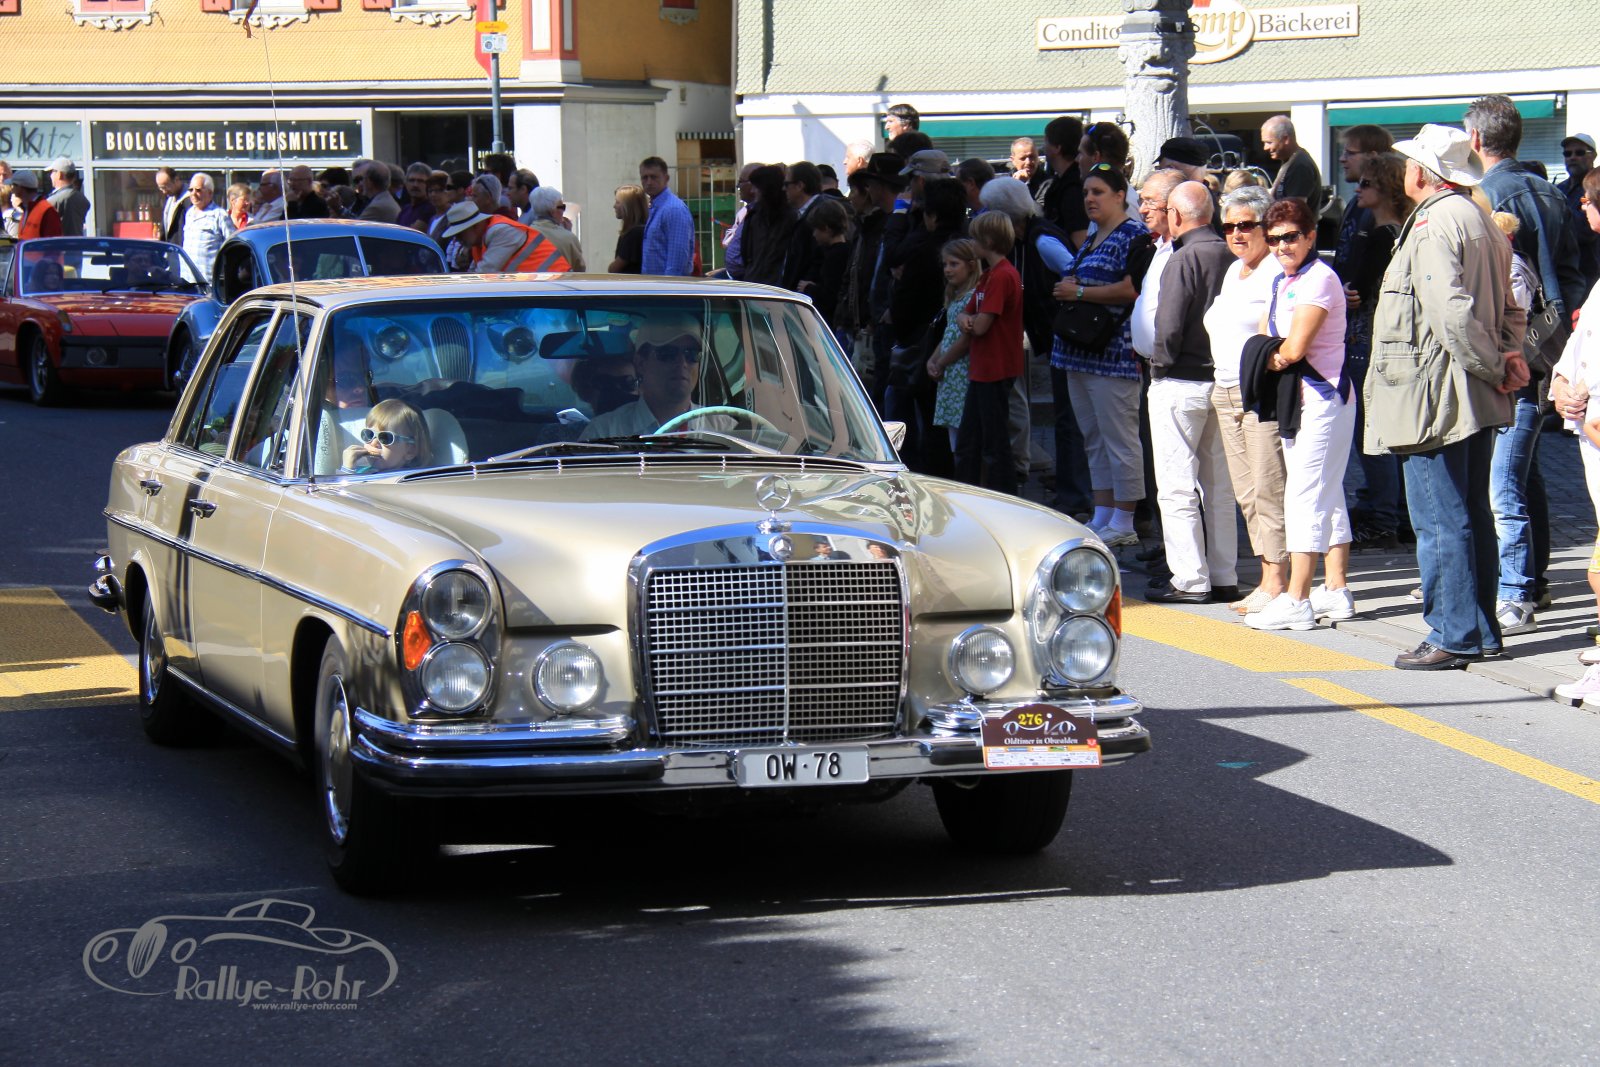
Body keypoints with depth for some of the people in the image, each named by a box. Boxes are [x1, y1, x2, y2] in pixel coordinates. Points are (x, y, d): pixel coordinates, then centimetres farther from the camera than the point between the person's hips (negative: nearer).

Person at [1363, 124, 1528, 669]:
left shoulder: (1431, 225, -16)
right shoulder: (1481, 220, 14)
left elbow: (1451, 313, -25)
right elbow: (1509, 307, 18)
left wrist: (1494, 366, -15)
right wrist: (1509, 354, 4)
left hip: (1437, 397, -10)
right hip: (1478, 399, 10)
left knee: (1439, 520, -5)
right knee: (1473, 514, 15)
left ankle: (1453, 636, -3)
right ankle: (1482, 630, 20)